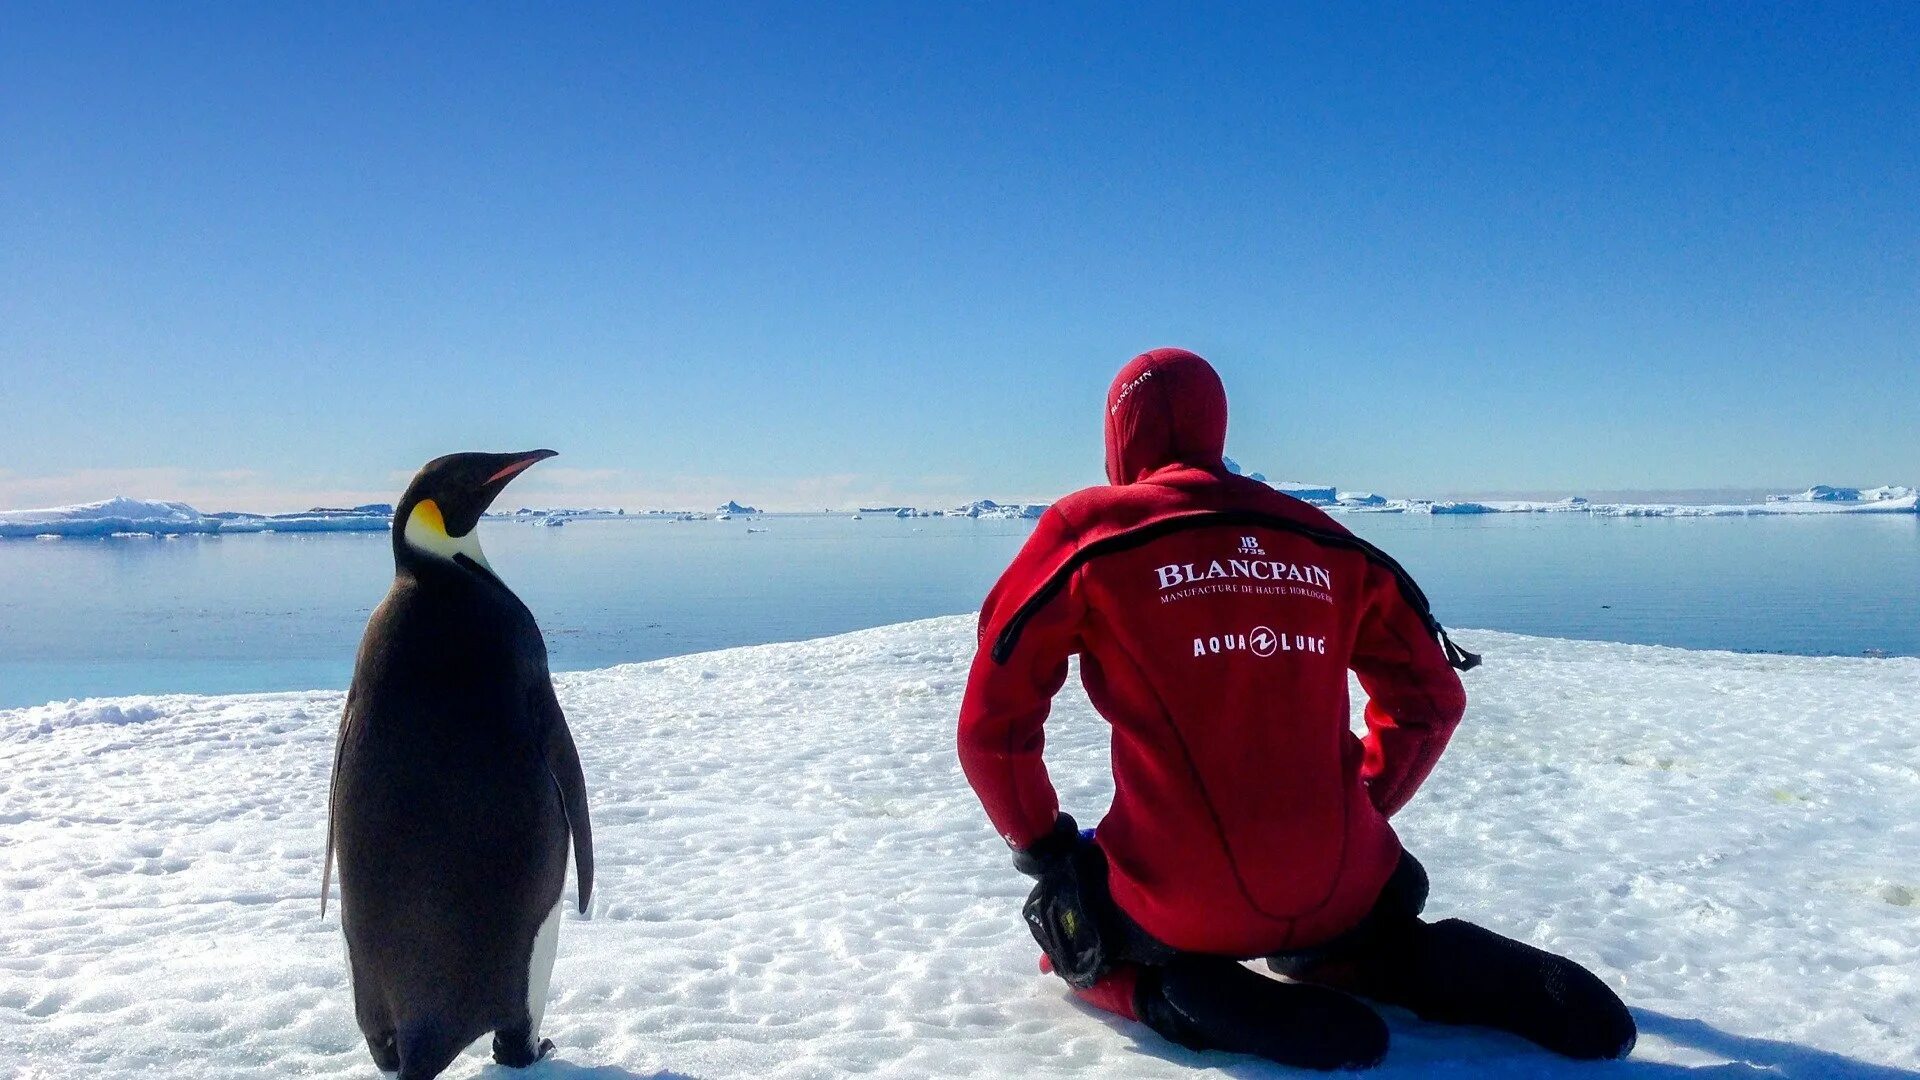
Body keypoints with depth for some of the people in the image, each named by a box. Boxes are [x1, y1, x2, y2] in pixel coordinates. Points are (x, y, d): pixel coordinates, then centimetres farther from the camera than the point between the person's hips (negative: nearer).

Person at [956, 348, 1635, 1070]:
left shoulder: (1088, 529, -3)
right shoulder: (1324, 542, 8)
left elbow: (994, 721, -5)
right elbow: (1431, 699, 14)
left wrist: (1044, 849, 9)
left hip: (1180, 910, -4)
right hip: (1339, 892, 4)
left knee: (1068, 921, 27)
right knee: (1305, 935, 38)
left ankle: (1185, 997, -2)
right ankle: (1426, 965, 8)